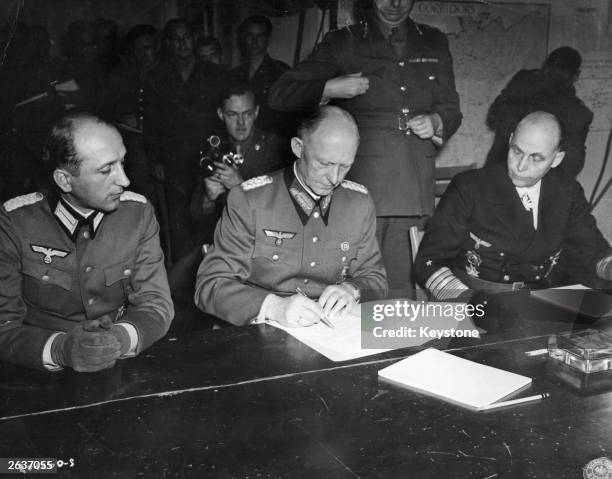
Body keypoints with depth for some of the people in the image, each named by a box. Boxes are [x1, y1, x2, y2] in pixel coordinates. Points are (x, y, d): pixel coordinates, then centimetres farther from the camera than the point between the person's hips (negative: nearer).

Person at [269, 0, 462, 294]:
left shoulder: (435, 44, 19)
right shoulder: (342, 44, 8)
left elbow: (451, 109, 24)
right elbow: (280, 95, 6)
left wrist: (435, 122, 2)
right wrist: (330, 89, -9)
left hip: (416, 192, 3)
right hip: (363, 190, -3)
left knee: (402, 287, 3)